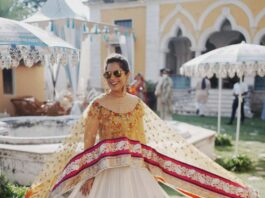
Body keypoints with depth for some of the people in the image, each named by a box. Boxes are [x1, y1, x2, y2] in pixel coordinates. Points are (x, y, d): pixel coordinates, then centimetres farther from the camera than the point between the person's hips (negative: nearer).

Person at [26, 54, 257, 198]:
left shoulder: (137, 104, 4)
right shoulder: (97, 105, -8)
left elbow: (142, 138, 12)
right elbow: (88, 143, -8)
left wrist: (147, 167, 11)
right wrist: (88, 176, -11)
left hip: (136, 171, 4)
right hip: (107, 172, -4)